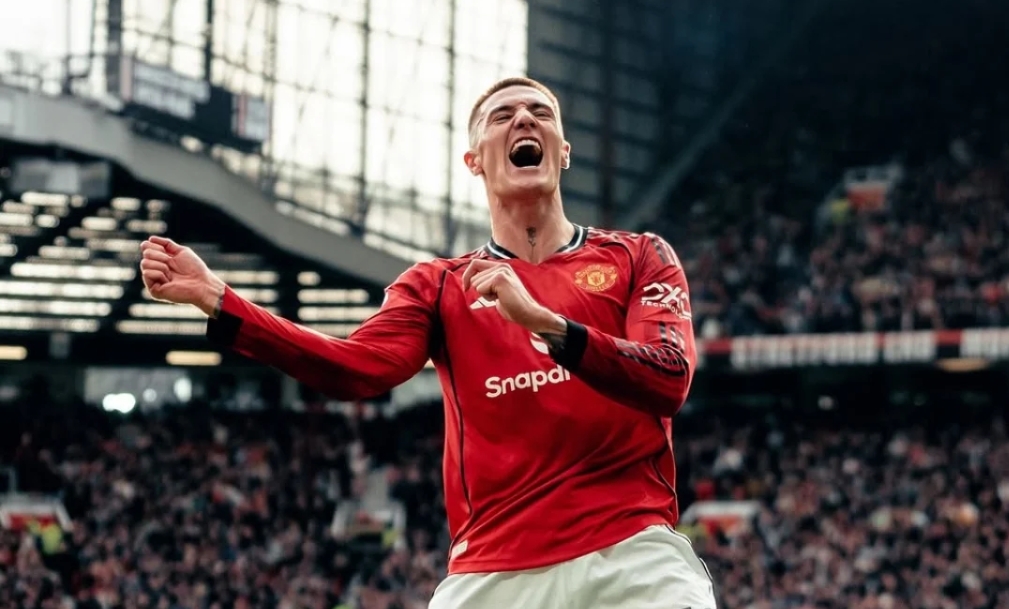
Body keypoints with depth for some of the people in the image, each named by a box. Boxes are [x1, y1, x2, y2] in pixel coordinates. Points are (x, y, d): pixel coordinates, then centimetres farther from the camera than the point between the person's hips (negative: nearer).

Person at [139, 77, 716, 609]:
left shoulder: (639, 258, 10)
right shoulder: (439, 286, 15)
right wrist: (215, 297, -13)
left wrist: (543, 321, -23)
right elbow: (359, 367, -4)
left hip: (634, 556, -1)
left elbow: (669, 380, -8)